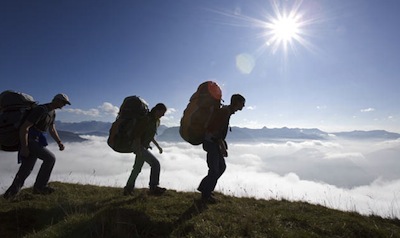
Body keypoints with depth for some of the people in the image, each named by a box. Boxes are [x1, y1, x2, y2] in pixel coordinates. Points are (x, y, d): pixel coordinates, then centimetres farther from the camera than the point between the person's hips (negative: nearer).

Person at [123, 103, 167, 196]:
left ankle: (128, 189, 30)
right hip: (139, 146, -10)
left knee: (137, 169, 16)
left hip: (144, 147, 10)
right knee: (155, 163, -18)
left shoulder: (156, 121, 10)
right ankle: (153, 187, -9)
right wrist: (138, 150, -28)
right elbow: (137, 135, -22)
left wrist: (158, 146, 20)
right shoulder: (146, 119, -19)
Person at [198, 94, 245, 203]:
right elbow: (216, 130, -24)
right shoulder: (225, 111, -18)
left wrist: (223, 145, 18)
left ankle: (205, 188, 26)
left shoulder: (227, 111, 12)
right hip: (211, 142, -10)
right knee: (214, 170, -3)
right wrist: (223, 147, -20)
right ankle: (206, 195, 14)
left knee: (222, 167, 15)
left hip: (215, 142, 10)